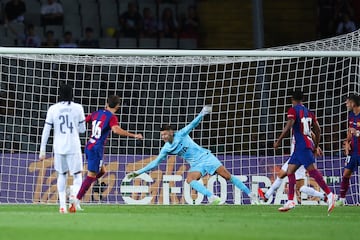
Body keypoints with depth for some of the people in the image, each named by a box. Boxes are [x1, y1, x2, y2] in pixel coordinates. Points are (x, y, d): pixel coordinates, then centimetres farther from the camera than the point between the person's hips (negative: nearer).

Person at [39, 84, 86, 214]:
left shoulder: (53, 109, 1)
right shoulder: (77, 108, -2)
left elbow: (46, 130, 0)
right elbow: (82, 129, 5)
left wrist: (42, 150, 5)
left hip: (58, 147, 2)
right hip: (73, 147, -2)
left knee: (62, 175, 17)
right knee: (77, 175, 5)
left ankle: (62, 204, 9)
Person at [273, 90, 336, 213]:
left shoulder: (293, 110, -5)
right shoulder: (309, 112, 17)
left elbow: (289, 126, -17)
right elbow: (317, 129, 19)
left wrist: (278, 141, -11)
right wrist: (316, 146, 29)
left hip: (302, 145, -8)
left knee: (311, 170, -14)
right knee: (290, 171, 9)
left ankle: (329, 195, -22)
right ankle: (290, 201, 6)